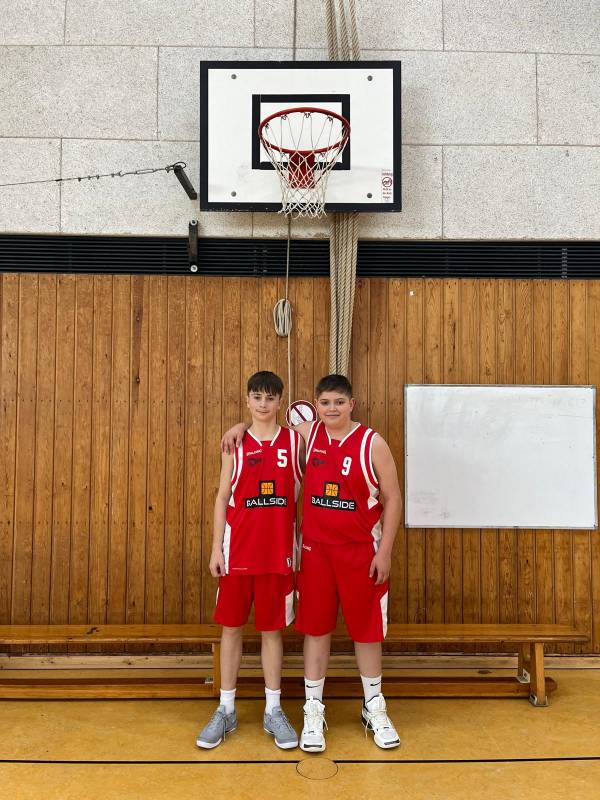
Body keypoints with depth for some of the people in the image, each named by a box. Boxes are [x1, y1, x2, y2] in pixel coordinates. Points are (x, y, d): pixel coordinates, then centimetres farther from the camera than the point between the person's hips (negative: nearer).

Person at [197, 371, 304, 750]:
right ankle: (226, 710, 24)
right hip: (237, 551, 1)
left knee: (273, 629, 9)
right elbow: (222, 497, 2)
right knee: (231, 626, 9)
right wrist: (216, 548, -1)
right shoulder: (236, 444, 1)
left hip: (278, 551, 0)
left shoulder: (295, 441, 1)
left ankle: (274, 711, 23)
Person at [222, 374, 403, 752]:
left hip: (361, 551, -2)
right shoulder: (308, 434, 1)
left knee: (367, 628, 10)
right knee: (316, 628, 8)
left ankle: (374, 708, 30)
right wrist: (242, 426, 2)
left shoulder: (372, 443, -9)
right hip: (315, 549, 2)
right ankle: (314, 711, 23)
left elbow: (393, 498, -7)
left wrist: (385, 552, -9)